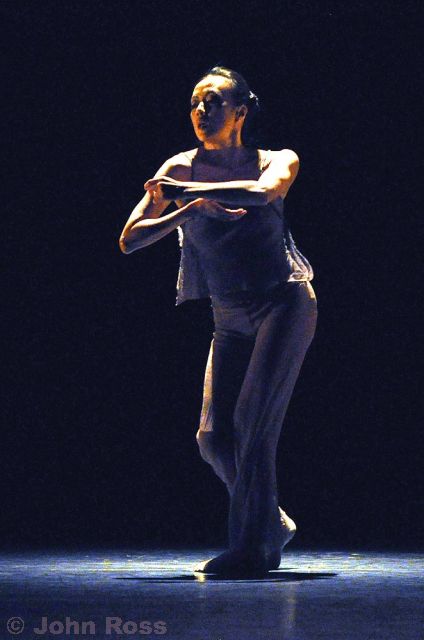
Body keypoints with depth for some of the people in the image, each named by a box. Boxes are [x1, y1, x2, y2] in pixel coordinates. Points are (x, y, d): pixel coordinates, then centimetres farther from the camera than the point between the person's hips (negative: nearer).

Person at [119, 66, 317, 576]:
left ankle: (251, 548, -12)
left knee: (253, 421, -18)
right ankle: (273, 523, 18)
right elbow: (130, 241, -6)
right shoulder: (180, 169, 4)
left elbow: (262, 192, -27)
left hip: (284, 302, -4)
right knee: (214, 437, -4)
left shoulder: (277, 161, -1)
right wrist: (191, 210, -21)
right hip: (229, 319, 4)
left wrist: (184, 190, -23)